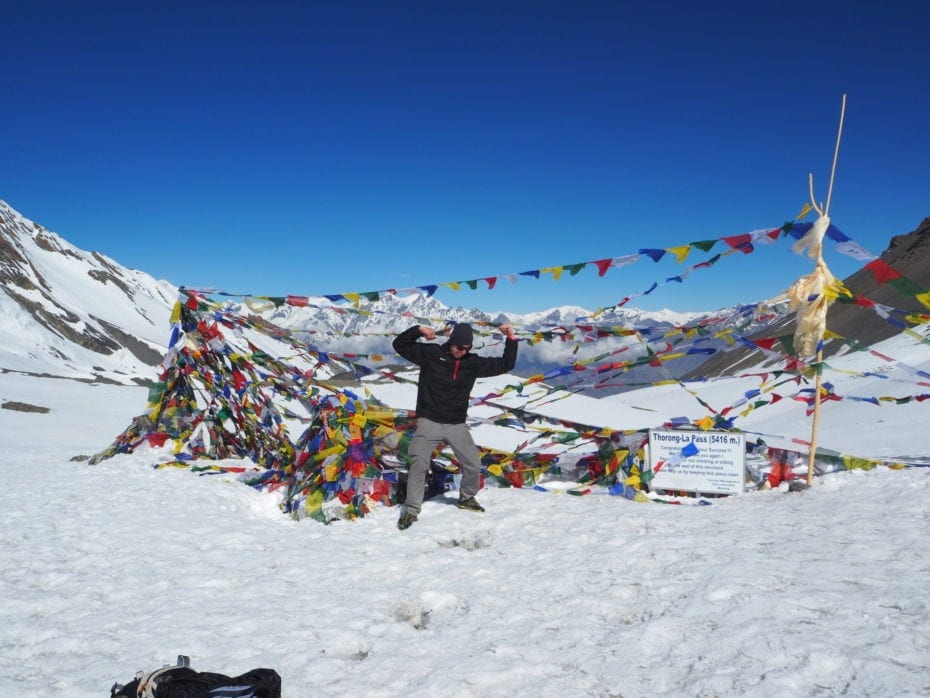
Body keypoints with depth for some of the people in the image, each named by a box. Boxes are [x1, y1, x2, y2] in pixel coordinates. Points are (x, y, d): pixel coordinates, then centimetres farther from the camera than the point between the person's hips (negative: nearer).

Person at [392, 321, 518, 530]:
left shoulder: (473, 363, 3)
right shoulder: (430, 353, -4)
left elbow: (505, 365, 6)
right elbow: (400, 345, 1)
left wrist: (511, 340, -3)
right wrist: (418, 330, -14)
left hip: (457, 425, 3)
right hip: (429, 422, -3)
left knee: (473, 465, 6)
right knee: (418, 464, -12)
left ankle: (467, 499, 32)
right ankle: (411, 510, 0)